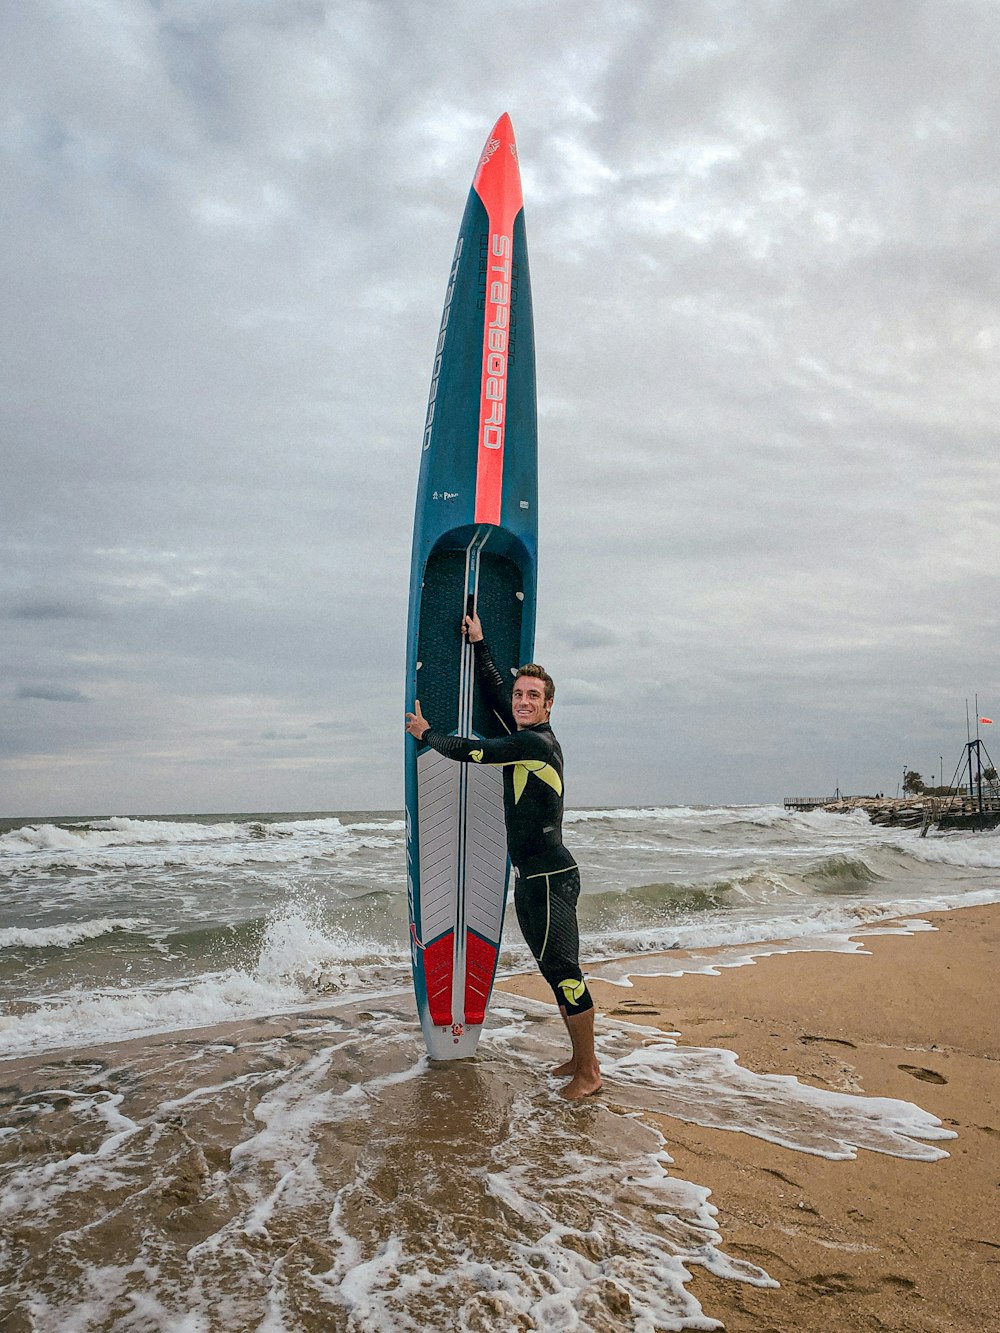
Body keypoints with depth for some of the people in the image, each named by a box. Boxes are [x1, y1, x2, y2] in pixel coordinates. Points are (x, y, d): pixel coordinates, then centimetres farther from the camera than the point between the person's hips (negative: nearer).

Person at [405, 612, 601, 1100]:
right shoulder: (523, 734, 11)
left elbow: (468, 751, -13)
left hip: (551, 877, -10)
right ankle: (578, 1057, 27)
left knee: (564, 973, -3)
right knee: (554, 971, 16)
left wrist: (426, 733, 3)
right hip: (529, 877, 10)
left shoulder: (537, 742, -16)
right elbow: (492, 691, 26)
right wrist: (478, 643, 28)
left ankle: (589, 1071, 8)